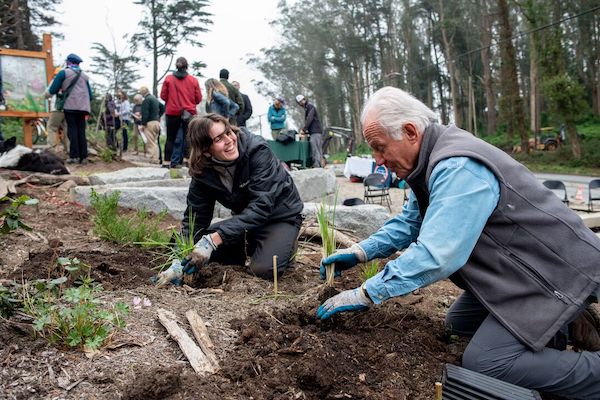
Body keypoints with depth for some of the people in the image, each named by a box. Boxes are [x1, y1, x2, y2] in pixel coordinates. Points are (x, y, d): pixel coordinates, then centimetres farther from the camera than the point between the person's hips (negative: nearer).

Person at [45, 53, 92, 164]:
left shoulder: (64, 73, 4)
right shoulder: (84, 75, 17)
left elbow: (52, 90, 3)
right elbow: (90, 95, 16)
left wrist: (47, 95, 23)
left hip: (70, 106, -3)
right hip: (83, 107, 3)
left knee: (72, 130, -1)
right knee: (81, 132, 5)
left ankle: (74, 156, -8)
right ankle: (83, 157, 0)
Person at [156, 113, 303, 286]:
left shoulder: (257, 150, -29)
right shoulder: (203, 171, -14)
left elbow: (261, 206, -35)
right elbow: (195, 217, -10)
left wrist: (214, 239, -41)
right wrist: (180, 262, -24)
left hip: (281, 216, -5)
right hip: (246, 218, 5)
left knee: (263, 269, -27)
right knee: (197, 243, -7)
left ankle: (285, 245, 6)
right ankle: (249, 246, 13)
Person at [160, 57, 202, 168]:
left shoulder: (168, 79, 1)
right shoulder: (193, 80, 0)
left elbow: (163, 96, 3)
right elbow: (198, 98, 2)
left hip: (172, 112, 1)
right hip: (189, 112, -1)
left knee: (170, 138, 9)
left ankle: (166, 162, 9)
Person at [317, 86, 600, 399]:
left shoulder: (458, 168, -30)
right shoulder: (432, 159, 3)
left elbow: (435, 255, -35)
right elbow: (409, 223, 14)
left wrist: (365, 295, -27)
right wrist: (360, 252, 2)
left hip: (556, 270, -10)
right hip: (521, 267, 10)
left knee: (483, 361, -16)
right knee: (457, 322, 17)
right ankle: (563, 324, 17)